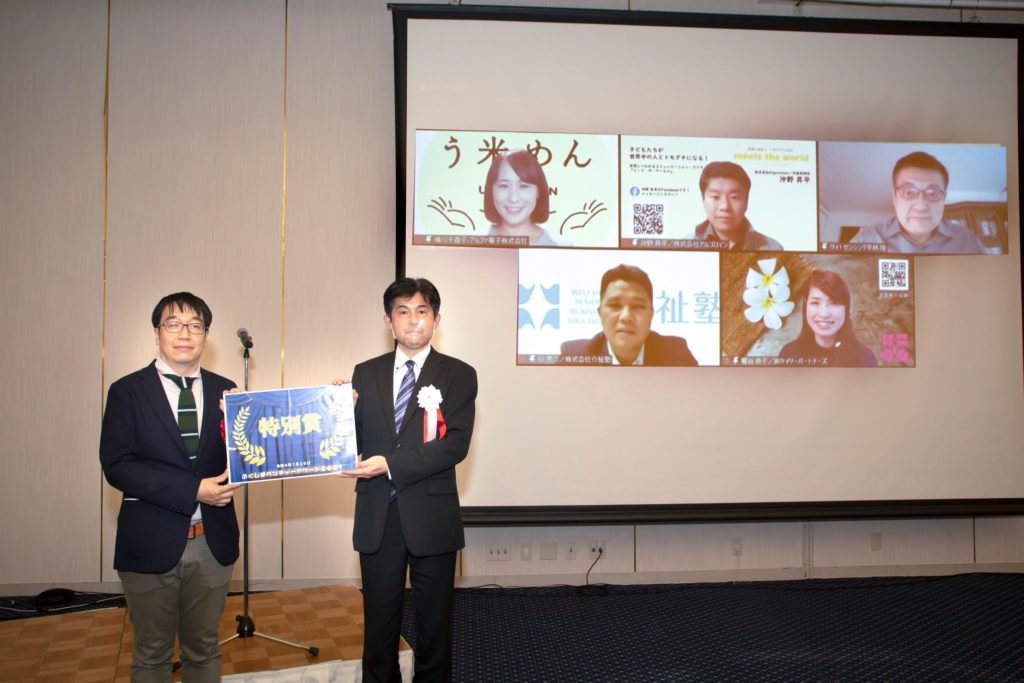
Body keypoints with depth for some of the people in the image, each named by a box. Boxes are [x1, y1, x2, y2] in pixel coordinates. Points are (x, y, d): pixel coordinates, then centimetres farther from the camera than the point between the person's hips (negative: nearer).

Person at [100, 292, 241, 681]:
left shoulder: (224, 391, 4)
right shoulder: (128, 391, -4)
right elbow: (116, 466, -13)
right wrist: (193, 490, -21)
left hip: (212, 543, 2)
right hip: (151, 544, -2)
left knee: (204, 651, 17)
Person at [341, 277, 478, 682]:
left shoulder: (458, 375, -2)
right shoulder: (365, 374, 8)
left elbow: (456, 444, -13)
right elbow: (354, 440, 4)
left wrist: (391, 464, -20)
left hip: (431, 516, -2)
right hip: (377, 516, 2)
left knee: (434, 623, 12)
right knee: (379, 622, 14)